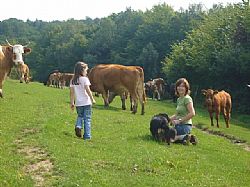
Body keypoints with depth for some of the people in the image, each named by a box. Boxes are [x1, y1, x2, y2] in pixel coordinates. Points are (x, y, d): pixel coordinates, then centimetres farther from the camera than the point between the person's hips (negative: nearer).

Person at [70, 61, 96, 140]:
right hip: (86, 102, -4)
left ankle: (78, 126, -3)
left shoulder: (73, 80, 5)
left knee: (80, 116, 24)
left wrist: (72, 103, 11)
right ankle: (87, 135, 4)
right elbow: (88, 90, -15)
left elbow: (72, 92, 5)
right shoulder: (85, 79, -9)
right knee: (87, 119, 4)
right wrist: (92, 99, -5)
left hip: (78, 103, 4)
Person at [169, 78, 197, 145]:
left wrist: (180, 121, -18)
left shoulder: (187, 98, -13)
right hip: (179, 126, 10)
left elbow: (192, 113, -22)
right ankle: (189, 137, 7)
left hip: (185, 126, -10)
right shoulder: (179, 99, 14)